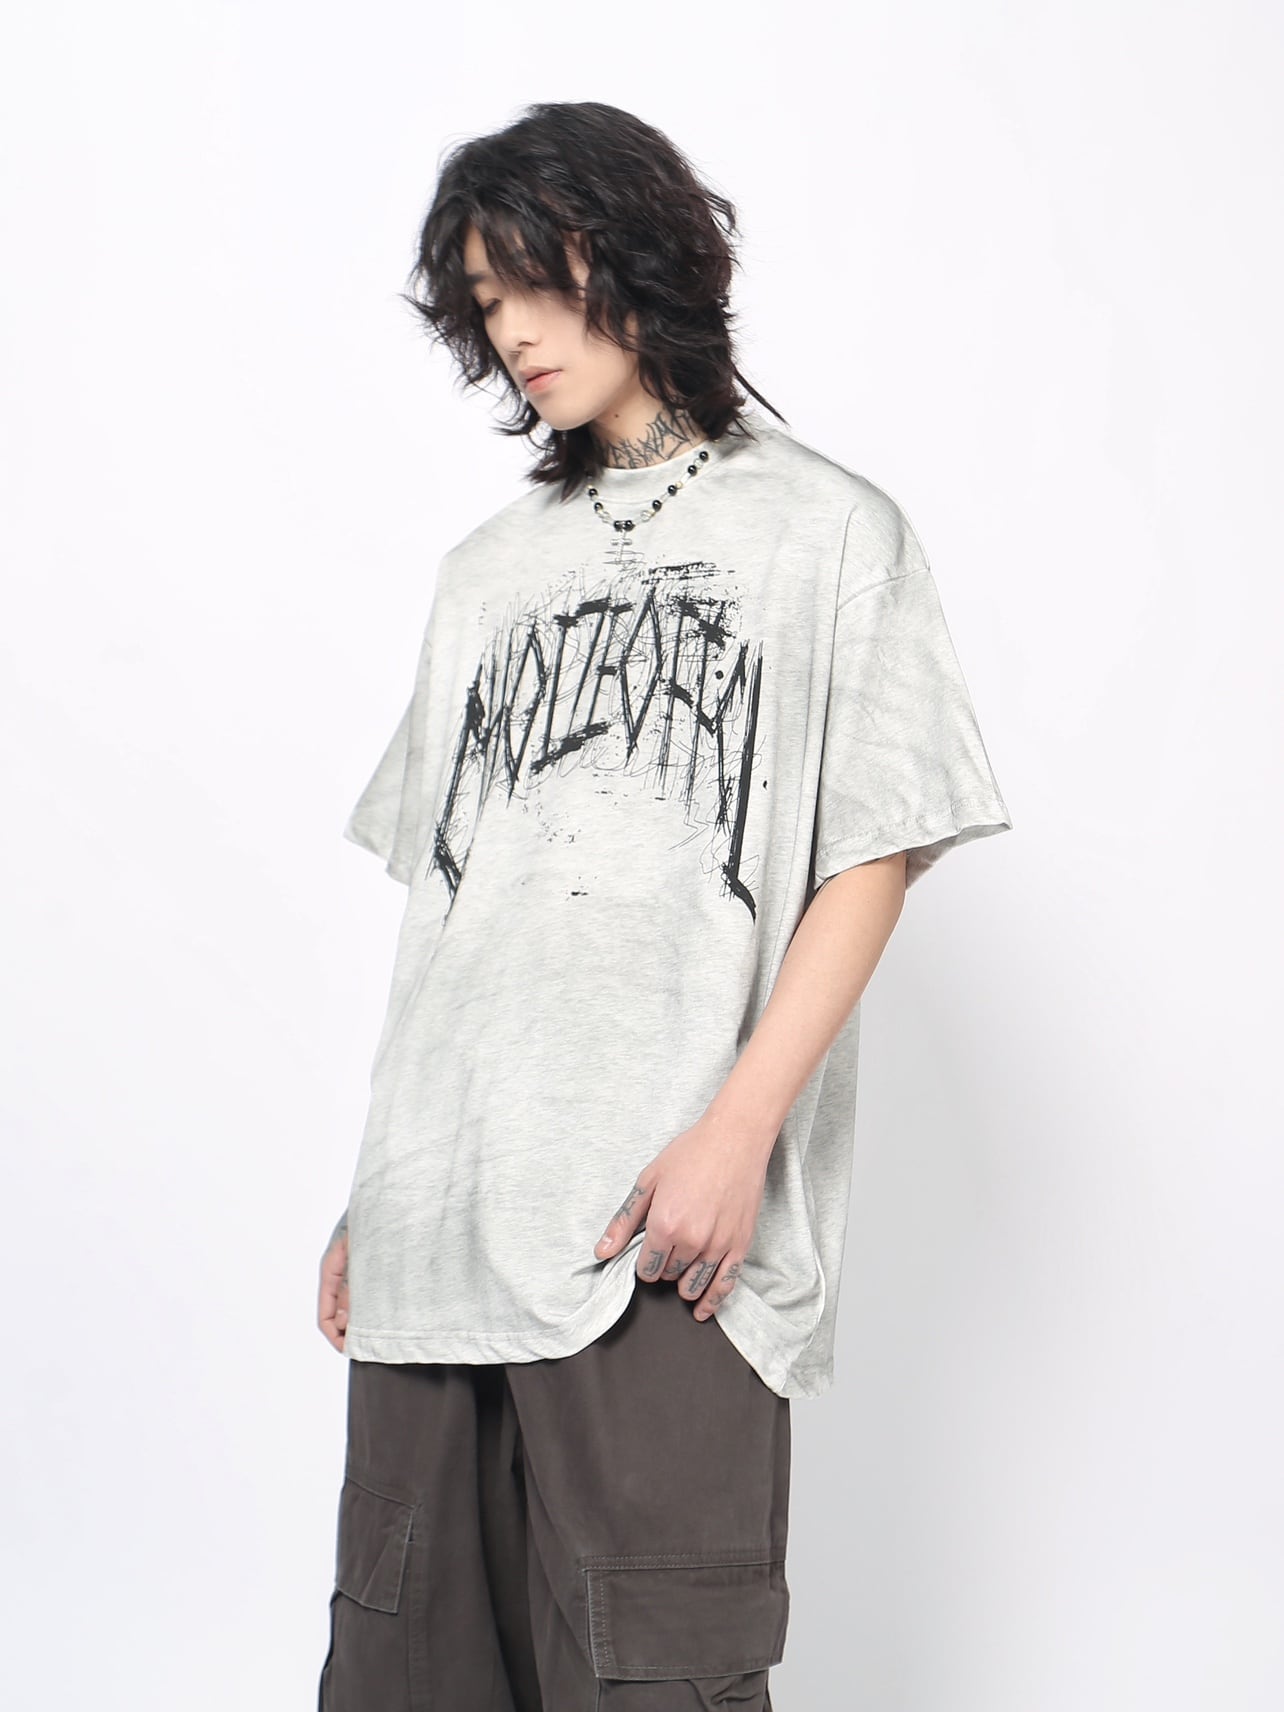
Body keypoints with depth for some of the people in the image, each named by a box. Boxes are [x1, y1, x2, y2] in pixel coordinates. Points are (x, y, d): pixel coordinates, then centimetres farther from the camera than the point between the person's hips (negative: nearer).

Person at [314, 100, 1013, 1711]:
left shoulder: (827, 531, 7)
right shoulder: (489, 568, 22)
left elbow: (871, 862, 0)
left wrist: (740, 1131, -12)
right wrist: (377, 1191, 14)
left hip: (667, 1230, -4)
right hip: (436, 1219, 5)